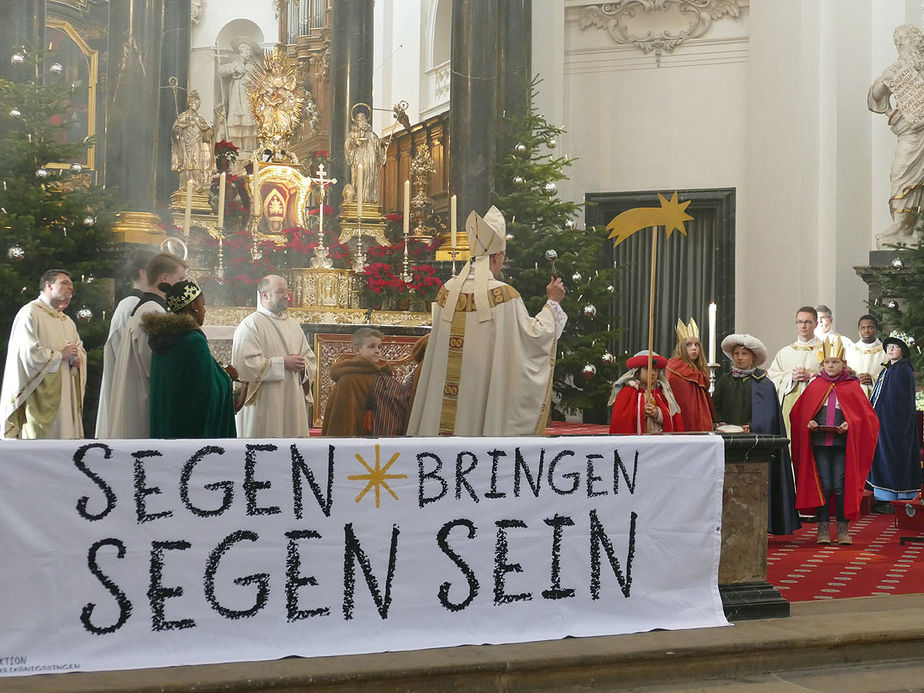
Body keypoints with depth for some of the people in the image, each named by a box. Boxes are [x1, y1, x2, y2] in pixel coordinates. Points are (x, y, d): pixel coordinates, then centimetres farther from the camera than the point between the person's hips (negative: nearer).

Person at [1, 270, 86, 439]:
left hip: (65, 393, 8)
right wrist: (60, 354, -7)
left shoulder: (67, 321, 20)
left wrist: (76, 358, -5)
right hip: (40, 395, -8)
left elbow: (80, 349, 19)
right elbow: (28, 353, -17)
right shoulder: (30, 314, -7)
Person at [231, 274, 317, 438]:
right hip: (263, 407, -7)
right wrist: (283, 363, -15)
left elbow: (310, 359, 20)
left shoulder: (293, 324, 17)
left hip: (293, 405, 7)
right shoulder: (250, 324, -6)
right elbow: (245, 363, -17)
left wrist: (302, 365, -4)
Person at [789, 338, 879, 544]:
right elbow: (799, 413, 12)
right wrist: (809, 423, -7)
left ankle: (843, 528, 5)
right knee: (823, 484, 0)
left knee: (840, 485, -3)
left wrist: (849, 424, -13)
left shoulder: (852, 387, 6)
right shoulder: (815, 386, 11)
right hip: (819, 441, 1)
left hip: (843, 443, -1)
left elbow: (865, 414, 4)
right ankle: (823, 527, 5)